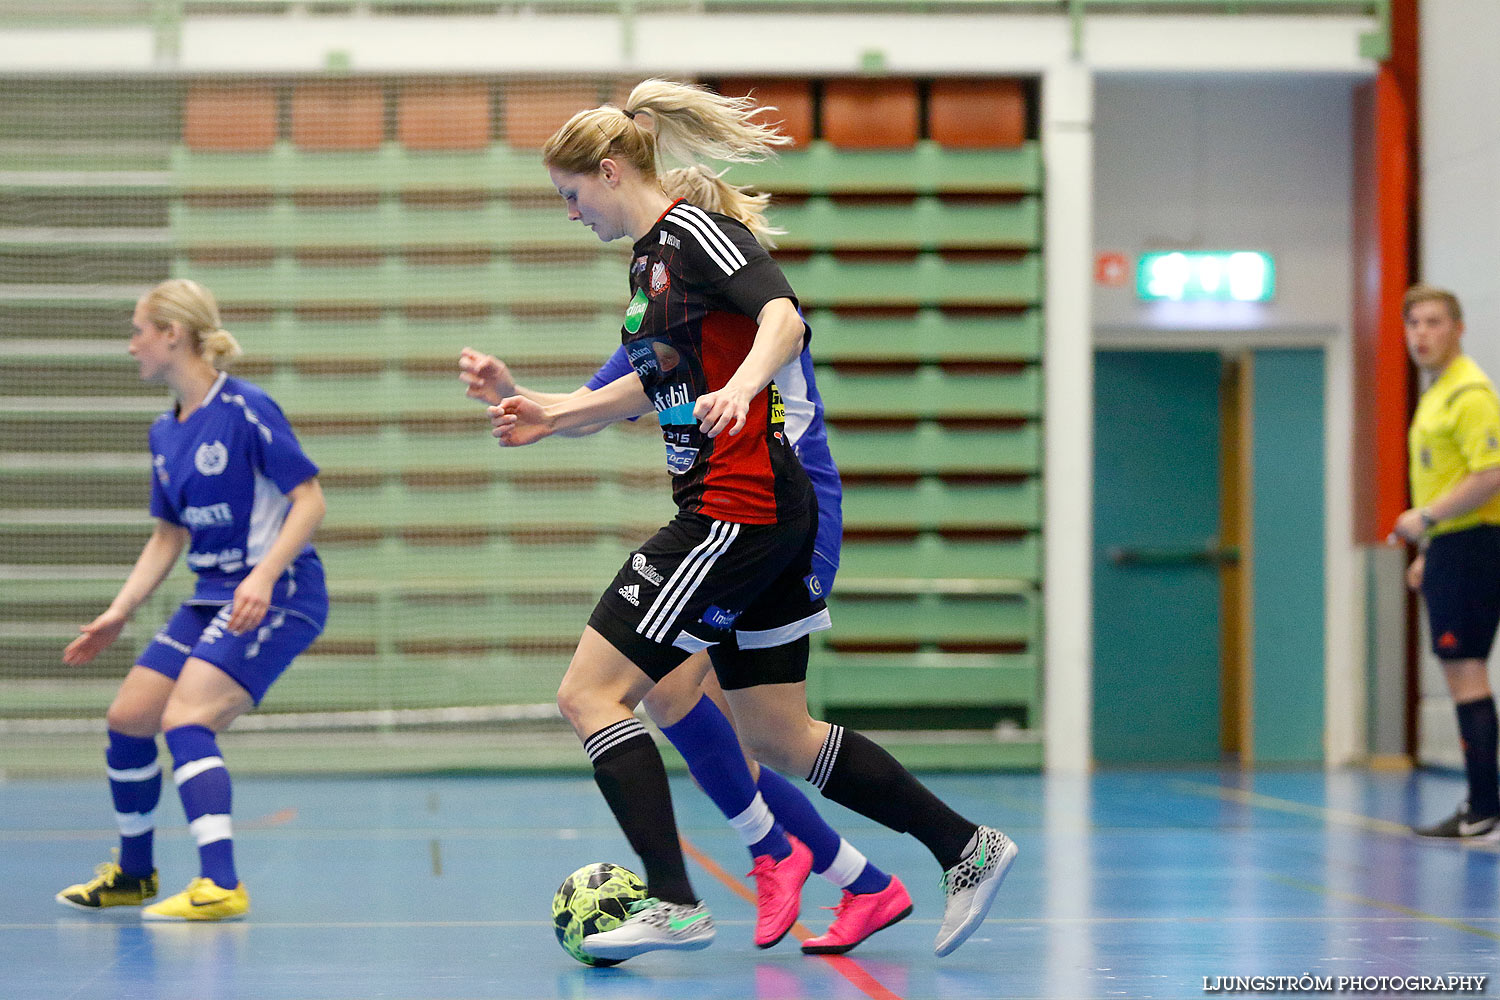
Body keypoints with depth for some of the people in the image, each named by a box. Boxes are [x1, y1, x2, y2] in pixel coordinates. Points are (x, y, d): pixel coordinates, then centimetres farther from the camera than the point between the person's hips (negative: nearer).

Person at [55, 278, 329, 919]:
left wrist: (264, 576, -27)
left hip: (277, 594, -8)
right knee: (128, 718, 7)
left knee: (185, 721, -22)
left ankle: (221, 885, -25)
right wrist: (119, 612, 9)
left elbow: (310, 500, -16)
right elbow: (169, 535, 17)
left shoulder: (244, 409, -15)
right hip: (212, 597, 8)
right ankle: (133, 873, 26)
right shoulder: (164, 433, 10)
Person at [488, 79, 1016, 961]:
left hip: (738, 510, -10)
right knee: (779, 735, 13)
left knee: (589, 693, -9)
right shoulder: (650, 257, 18)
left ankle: (674, 905, -11)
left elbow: (785, 316, -26)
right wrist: (551, 417, 31)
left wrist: (743, 385, -43)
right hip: (768, 520, 10)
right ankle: (968, 849, 17)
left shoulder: (694, 231, -10)